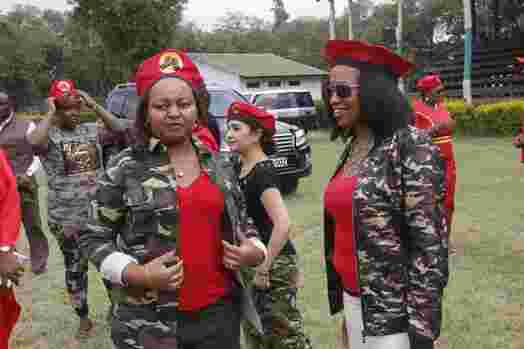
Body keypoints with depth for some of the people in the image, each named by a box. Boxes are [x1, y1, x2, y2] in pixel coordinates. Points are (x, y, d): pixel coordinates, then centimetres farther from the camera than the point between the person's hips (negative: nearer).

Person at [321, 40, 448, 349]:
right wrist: (344, 302, 16)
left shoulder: (411, 146, -16)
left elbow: (430, 244, -19)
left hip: (394, 313, -7)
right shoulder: (352, 148, 6)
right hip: (354, 301, 7)